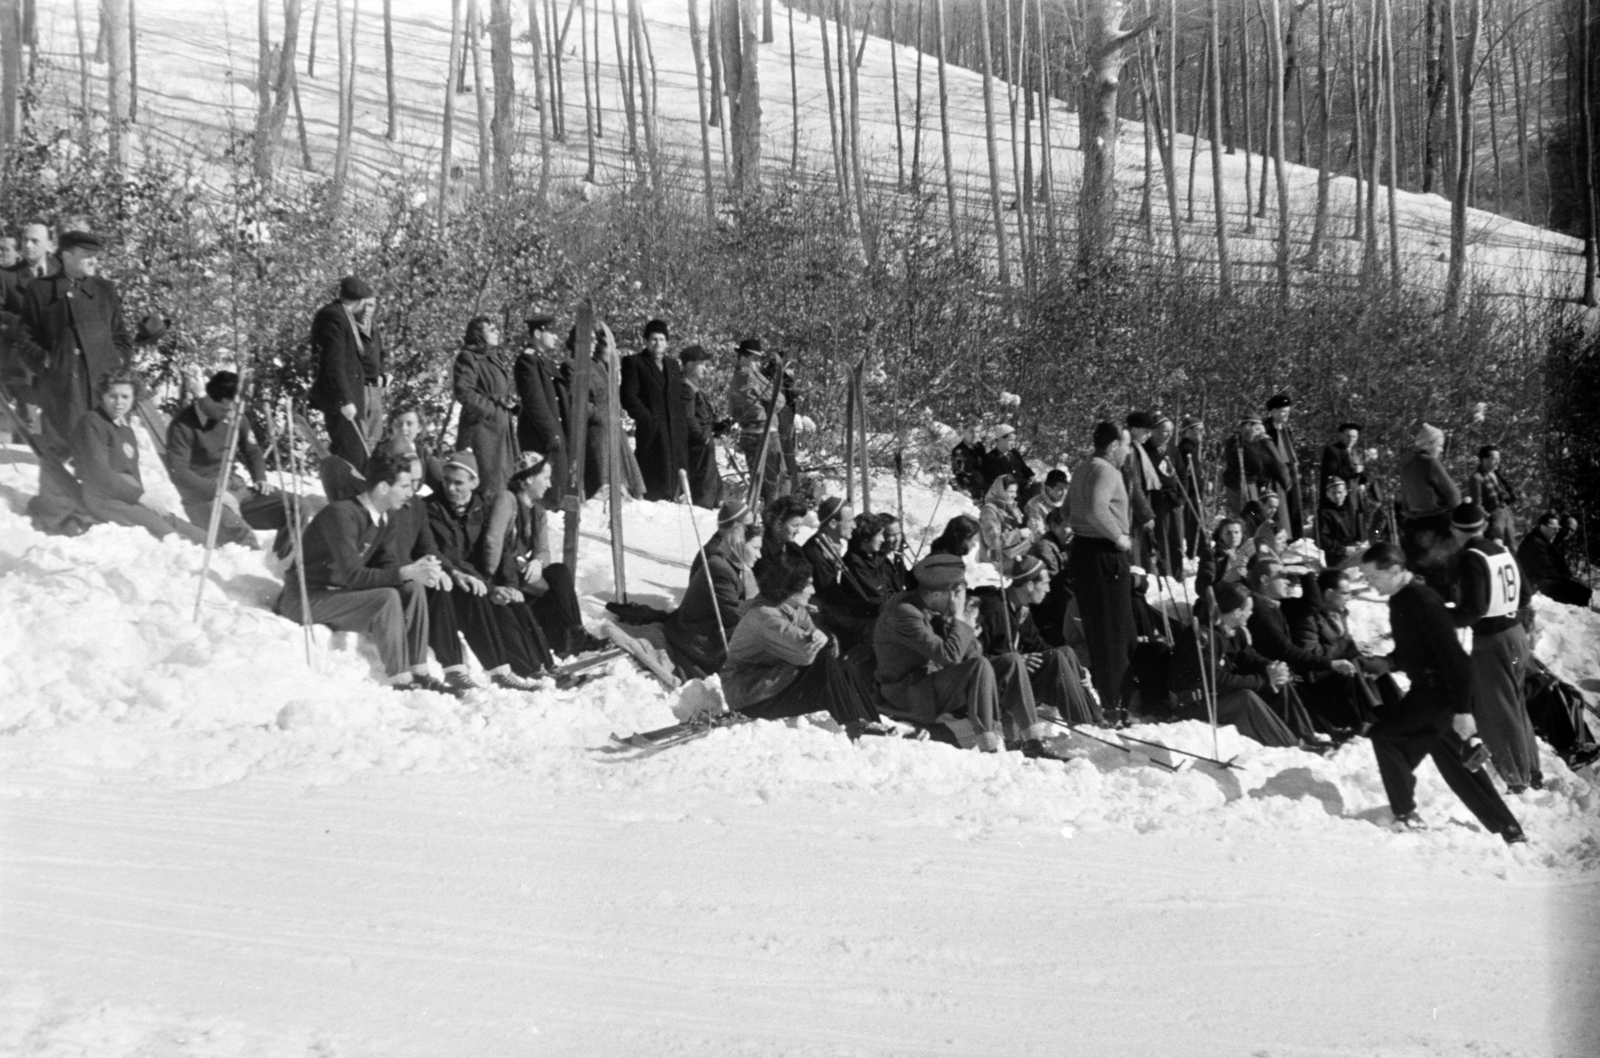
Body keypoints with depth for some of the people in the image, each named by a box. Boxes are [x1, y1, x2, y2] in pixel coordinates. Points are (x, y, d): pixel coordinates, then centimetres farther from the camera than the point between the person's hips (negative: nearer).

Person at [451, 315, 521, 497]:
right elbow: (463, 392, -17)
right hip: (481, 425, -8)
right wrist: (495, 403, -14)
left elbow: (508, 390, 25)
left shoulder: (500, 357, 16)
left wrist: (512, 403, 3)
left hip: (503, 426, 8)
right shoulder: (468, 358, -10)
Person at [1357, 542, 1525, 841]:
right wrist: (1388, 663, 6)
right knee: (1456, 766, 14)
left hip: (1440, 690, -10)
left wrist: (1463, 709, -26)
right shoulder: (1401, 600, 7)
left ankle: (1405, 814, -3)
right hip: (1427, 689, 10)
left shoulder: (1422, 601, -23)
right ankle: (1508, 830, 21)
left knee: (1384, 735, -11)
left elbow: (1453, 656, -25)